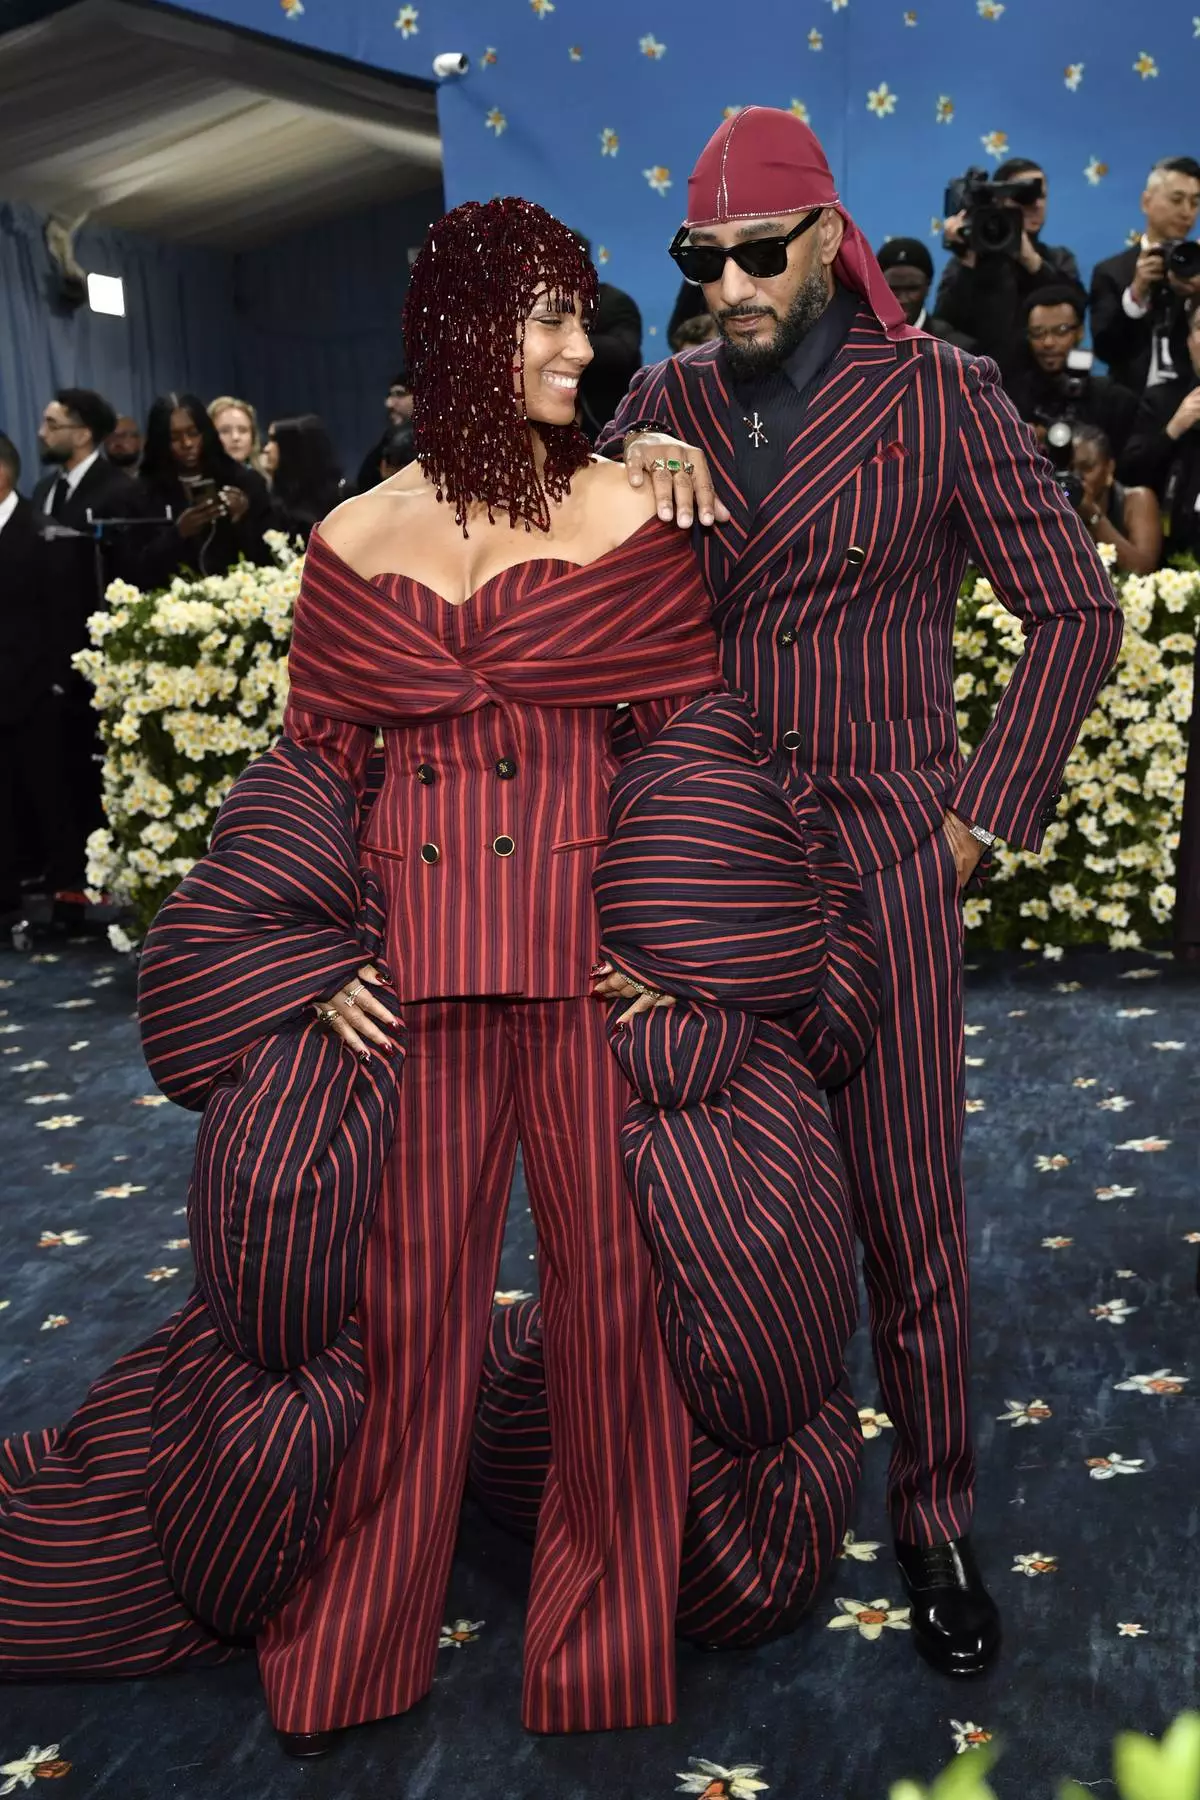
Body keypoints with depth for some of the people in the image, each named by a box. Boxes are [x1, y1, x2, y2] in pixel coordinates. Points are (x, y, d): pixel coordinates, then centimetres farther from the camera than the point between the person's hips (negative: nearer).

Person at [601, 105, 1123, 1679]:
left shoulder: (940, 396, -1)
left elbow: (1076, 612, 2)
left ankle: (935, 1520, 22)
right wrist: (628, 475, -15)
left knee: (910, 1211, 3)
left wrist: (985, 816, -2)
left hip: (881, 857, -3)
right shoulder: (665, 403, 9)